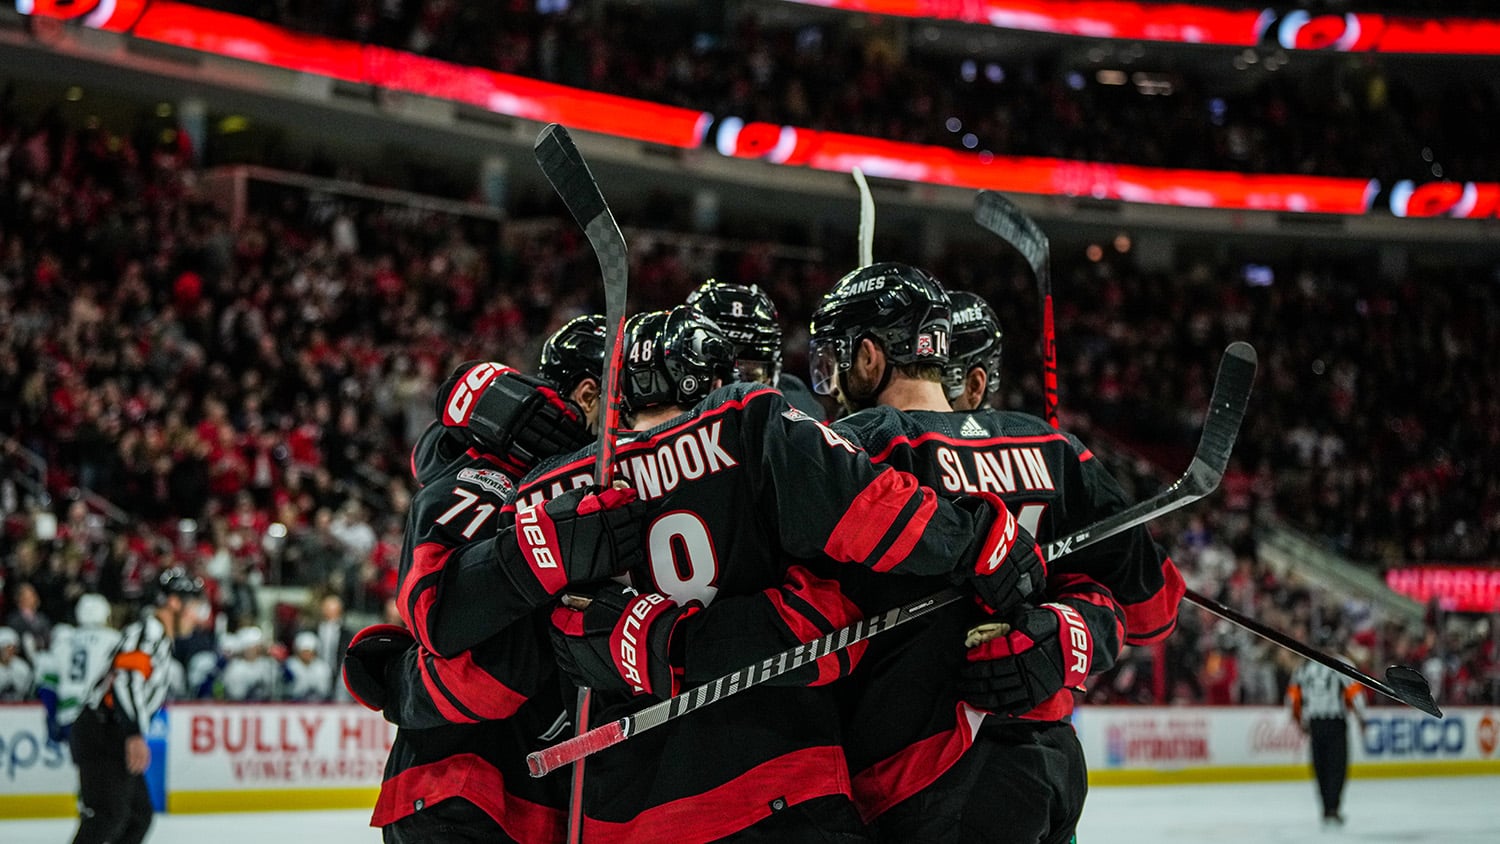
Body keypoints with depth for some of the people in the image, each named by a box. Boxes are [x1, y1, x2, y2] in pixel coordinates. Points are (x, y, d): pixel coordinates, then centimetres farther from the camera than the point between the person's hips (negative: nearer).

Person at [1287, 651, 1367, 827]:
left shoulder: (1303, 667, 11)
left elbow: (1293, 696, 13)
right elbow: (1354, 690, -8)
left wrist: (1301, 721, 24)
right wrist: (1361, 718, 2)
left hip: (1314, 725, 4)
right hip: (1336, 723, -4)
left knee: (1321, 768, 12)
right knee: (1337, 766, -3)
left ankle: (1328, 810, 15)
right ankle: (1332, 810, -13)